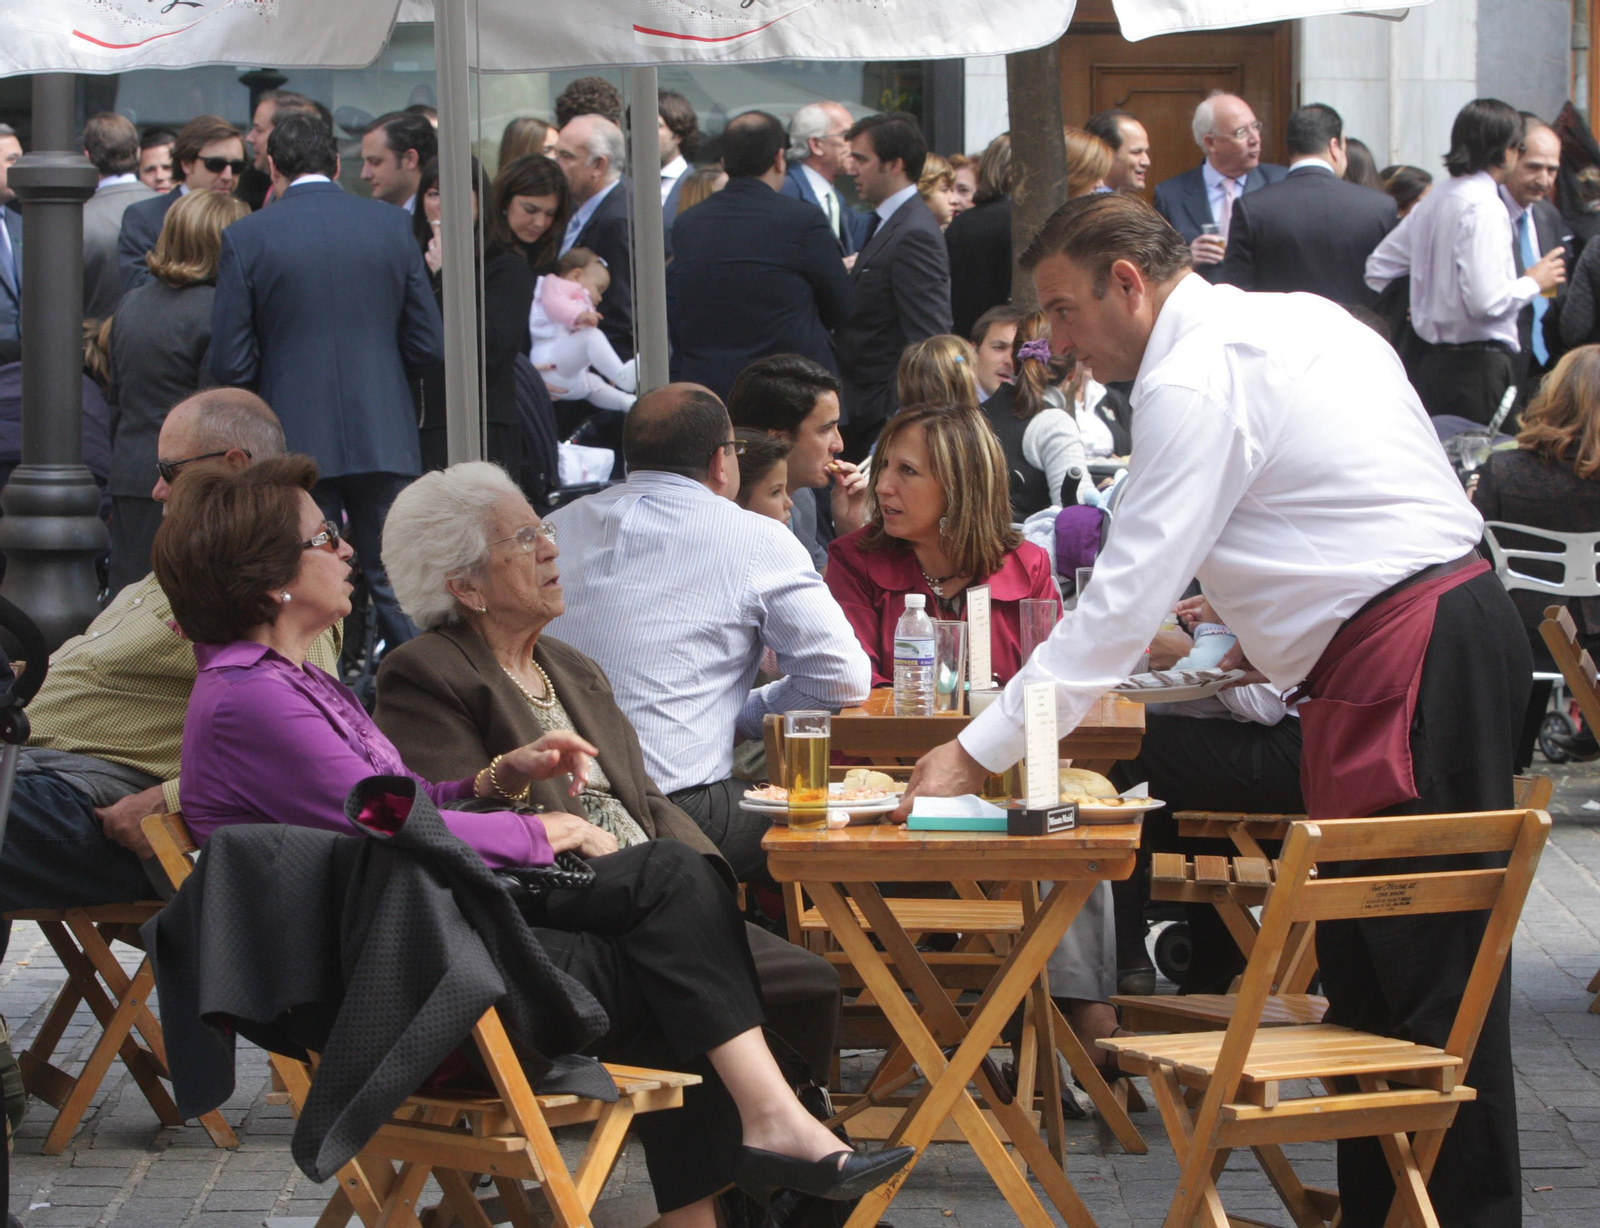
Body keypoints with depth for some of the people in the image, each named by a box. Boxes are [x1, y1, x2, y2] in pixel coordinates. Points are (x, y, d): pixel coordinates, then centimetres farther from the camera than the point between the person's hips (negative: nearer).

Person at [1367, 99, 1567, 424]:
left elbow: (1376, 270, 20)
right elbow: (1486, 301, -21)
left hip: (1433, 363, 9)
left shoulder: (1432, 203, 12)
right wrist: (1533, 282, -4)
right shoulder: (1484, 206, -14)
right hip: (1482, 367, -9)